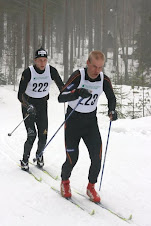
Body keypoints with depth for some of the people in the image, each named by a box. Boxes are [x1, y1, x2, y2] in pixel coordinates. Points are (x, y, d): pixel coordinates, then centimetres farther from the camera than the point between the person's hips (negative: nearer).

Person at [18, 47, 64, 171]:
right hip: (28, 104, -3)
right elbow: (20, 95, -20)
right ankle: (25, 160, 10)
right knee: (32, 135, -13)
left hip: (42, 105, 3)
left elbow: (62, 86, -4)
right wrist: (28, 107, -37)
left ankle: (39, 155, 25)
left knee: (43, 135, -4)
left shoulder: (51, 70, -12)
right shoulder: (28, 72, -20)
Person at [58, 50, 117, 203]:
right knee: (72, 158, -4)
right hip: (73, 121, -3)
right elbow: (61, 97, -25)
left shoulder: (104, 79, -8)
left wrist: (112, 110, -10)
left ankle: (91, 187, 14)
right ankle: (65, 182, 26)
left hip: (91, 121, 3)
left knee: (97, 157, -8)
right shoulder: (78, 76, -20)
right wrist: (77, 93, -42)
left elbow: (111, 98, 10)